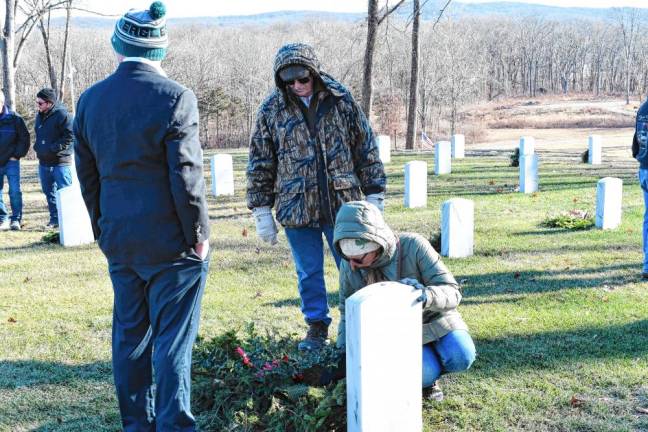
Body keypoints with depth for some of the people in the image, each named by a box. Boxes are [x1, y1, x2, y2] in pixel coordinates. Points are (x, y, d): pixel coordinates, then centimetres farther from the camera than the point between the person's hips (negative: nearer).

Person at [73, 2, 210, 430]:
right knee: (173, 339, 2)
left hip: (119, 242, 6)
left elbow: (87, 175, 10)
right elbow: (186, 175, -15)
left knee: (129, 334, 15)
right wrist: (200, 233, -5)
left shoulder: (91, 99, 4)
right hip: (171, 242, -5)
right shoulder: (175, 97, -14)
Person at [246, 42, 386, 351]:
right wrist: (261, 212, 2)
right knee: (308, 274, 10)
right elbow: (259, 165, 4)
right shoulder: (271, 110, 0)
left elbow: (367, 151, 4)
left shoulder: (341, 101, -1)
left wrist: (374, 196, 2)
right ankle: (317, 327, 26)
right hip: (297, 208, 0)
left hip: (343, 205, 0)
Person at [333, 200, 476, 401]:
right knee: (425, 374, -27)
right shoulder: (349, 267, -17)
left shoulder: (413, 246, -26)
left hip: (433, 318, 0)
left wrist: (426, 295, -47)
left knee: (460, 359, -25)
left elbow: (452, 292, -24)